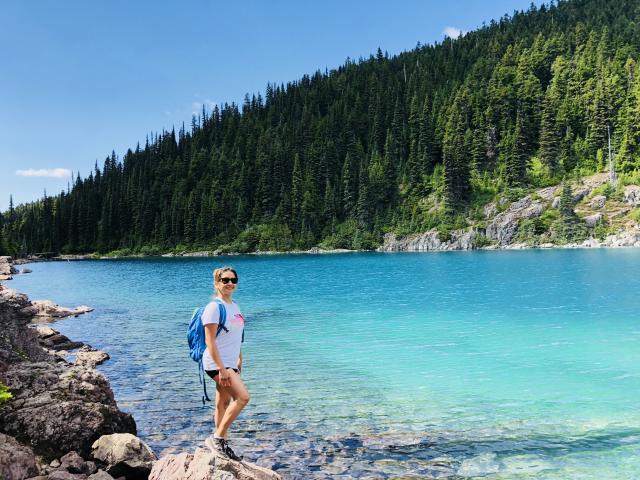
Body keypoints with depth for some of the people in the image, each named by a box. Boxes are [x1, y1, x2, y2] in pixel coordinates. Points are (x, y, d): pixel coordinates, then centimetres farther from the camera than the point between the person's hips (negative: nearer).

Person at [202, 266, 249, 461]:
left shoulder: (235, 306, 12)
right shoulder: (214, 307, -14)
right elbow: (210, 341, -18)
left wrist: (239, 362, 19)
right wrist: (221, 369, -21)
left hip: (230, 364, 8)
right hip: (217, 364, -8)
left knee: (223, 404, 13)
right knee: (243, 397, -18)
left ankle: (222, 444, 22)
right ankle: (217, 438, -7)